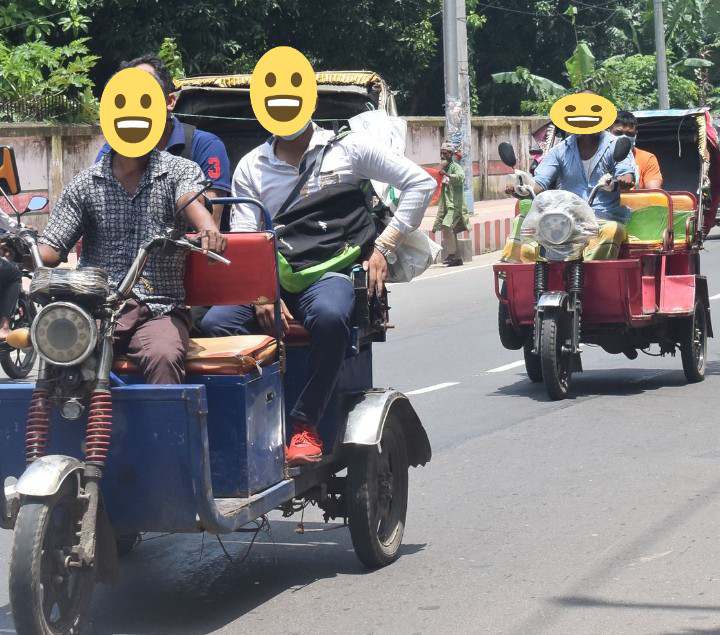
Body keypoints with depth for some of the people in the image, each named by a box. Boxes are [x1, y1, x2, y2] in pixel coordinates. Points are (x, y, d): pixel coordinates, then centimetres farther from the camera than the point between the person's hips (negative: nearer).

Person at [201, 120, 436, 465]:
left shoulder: (347, 147, 11)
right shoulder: (251, 166, 15)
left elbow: (420, 182, 9)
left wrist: (383, 247, 1)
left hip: (329, 272, -2)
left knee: (329, 316, -39)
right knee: (216, 323, -27)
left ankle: (304, 424, -27)